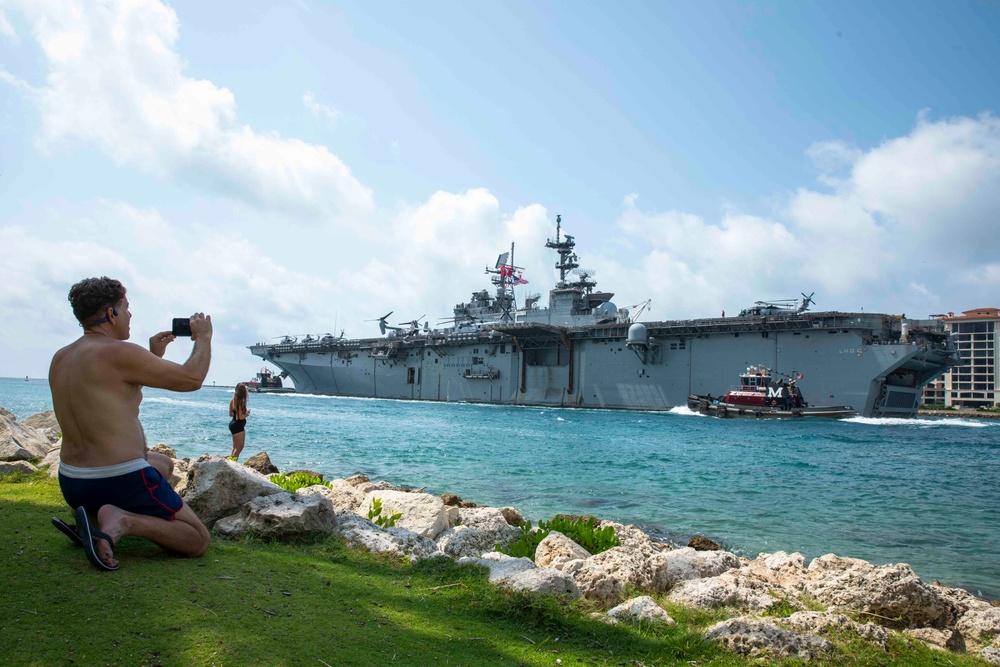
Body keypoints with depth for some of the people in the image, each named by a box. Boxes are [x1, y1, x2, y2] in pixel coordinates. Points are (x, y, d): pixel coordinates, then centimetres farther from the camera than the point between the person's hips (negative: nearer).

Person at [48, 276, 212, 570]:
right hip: (120, 483, -8)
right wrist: (203, 337, 3)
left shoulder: (60, 358, 7)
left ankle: (90, 516, 13)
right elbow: (192, 378, -14)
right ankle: (123, 521, -17)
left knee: (164, 463, 35)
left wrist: (153, 356, 21)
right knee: (199, 541, 4)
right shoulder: (118, 353, -19)